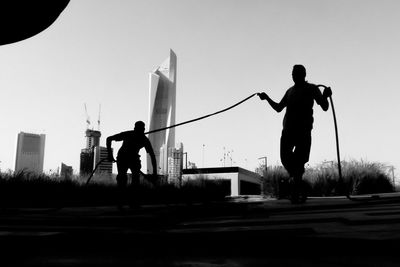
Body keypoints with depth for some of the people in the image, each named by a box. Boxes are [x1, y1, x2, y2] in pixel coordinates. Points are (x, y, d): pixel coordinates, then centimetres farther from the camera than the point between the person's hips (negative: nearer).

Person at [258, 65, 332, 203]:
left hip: (303, 131, -5)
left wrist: (326, 96, -21)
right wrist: (267, 98, 14)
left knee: (299, 162, -10)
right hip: (288, 130, 5)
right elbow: (278, 108, 27)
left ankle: (297, 193, -3)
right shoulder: (290, 91, 21)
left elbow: (325, 107, 0)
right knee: (285, 159, -5)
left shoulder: (312, 89, 6)